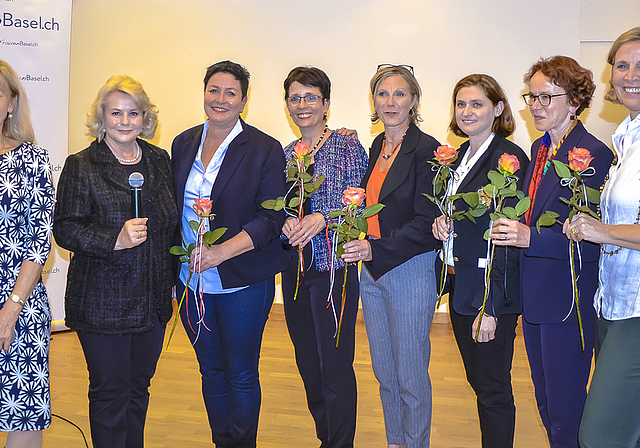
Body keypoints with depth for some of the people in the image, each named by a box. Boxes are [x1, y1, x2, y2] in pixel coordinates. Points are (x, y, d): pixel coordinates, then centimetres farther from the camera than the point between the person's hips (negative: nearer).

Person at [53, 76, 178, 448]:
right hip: (103, 302, -4)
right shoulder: (81, 166, -7)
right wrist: (115, 240, -25)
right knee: (110, 393, 6)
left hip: (153, 300, 5)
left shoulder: (159, 160, 8)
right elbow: (66, 229, -11)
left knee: (139, 388, 17)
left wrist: (173, 275, 12)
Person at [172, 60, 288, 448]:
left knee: (241, 375, 6)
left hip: (242, 282, -4)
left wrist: (220, 252, -23)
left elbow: (272, 218, -13)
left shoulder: (265, 149, -7)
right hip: (191, 280, 5)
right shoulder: (184, 144, 8)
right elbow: (172, 207, 15)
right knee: (211, 370, 16)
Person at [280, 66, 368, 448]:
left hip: (334, 269, -6)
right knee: (308, 364, 15)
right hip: (295, 270, 6)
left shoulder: (348, 147, -4)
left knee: (335, 366, -2)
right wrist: (287, 222, -6)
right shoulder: (286, 154, 12)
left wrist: (323, 218, -22)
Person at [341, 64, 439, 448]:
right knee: (384, 372, 18)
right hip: (371, 272, 7)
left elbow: (426, 224, -17)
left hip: (411, 272, -7)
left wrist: (375, 249, -26)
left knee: (411, 377, 5)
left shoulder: (427, 149, -12)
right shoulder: (377, 147, 10)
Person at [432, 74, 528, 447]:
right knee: (478, 381, 19)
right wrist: (441, 222, -1)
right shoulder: (461, 155, 12)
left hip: (492, 290, -8)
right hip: (459, 286, 8)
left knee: (494, 390, 4)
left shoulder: (509, 157, -14)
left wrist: (490, 307, -20)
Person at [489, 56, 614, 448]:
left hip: (568, 300, -8)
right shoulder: (540, 148, 10)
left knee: (566, 415, 3)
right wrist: (510, 220, 0)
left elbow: (592, 242, -21)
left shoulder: (594, 155, -16)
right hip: (535, 296, 9)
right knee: (546, 403, 21)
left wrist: (530, 238, -30)